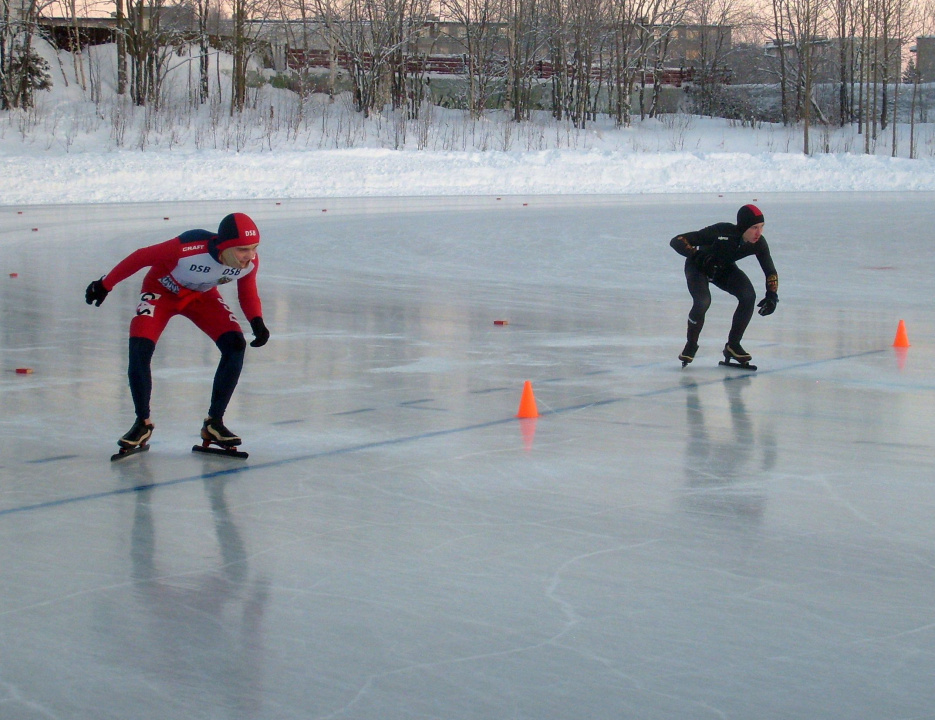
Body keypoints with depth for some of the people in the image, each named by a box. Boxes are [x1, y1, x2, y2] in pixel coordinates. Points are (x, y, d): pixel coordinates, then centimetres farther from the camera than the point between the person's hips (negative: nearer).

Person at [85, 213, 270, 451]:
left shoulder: (249, 262, -25)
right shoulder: (187, 248, -41)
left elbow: (248, 293, -5)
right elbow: (141, 257, -26)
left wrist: (257, 321, -25)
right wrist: (105, 285, -15)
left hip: (202, 295, 4)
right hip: (162, 290, -4)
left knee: (235, 345, -15)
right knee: (139, 349, -22)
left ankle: (214, 422, -2)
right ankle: (143, 424, 0)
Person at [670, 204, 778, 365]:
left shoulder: (758, 243, -23)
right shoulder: (721, 232, -38)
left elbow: (770, 271, -10)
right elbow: (676, 241, -36)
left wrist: (772, 295, -24)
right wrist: (697, 255, -47)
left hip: (725, 269, 5)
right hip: (698, 266, -5)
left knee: (749, 295, -19)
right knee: (702, 302, -30)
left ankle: (733, 345, -2)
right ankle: (691, 345, -3)